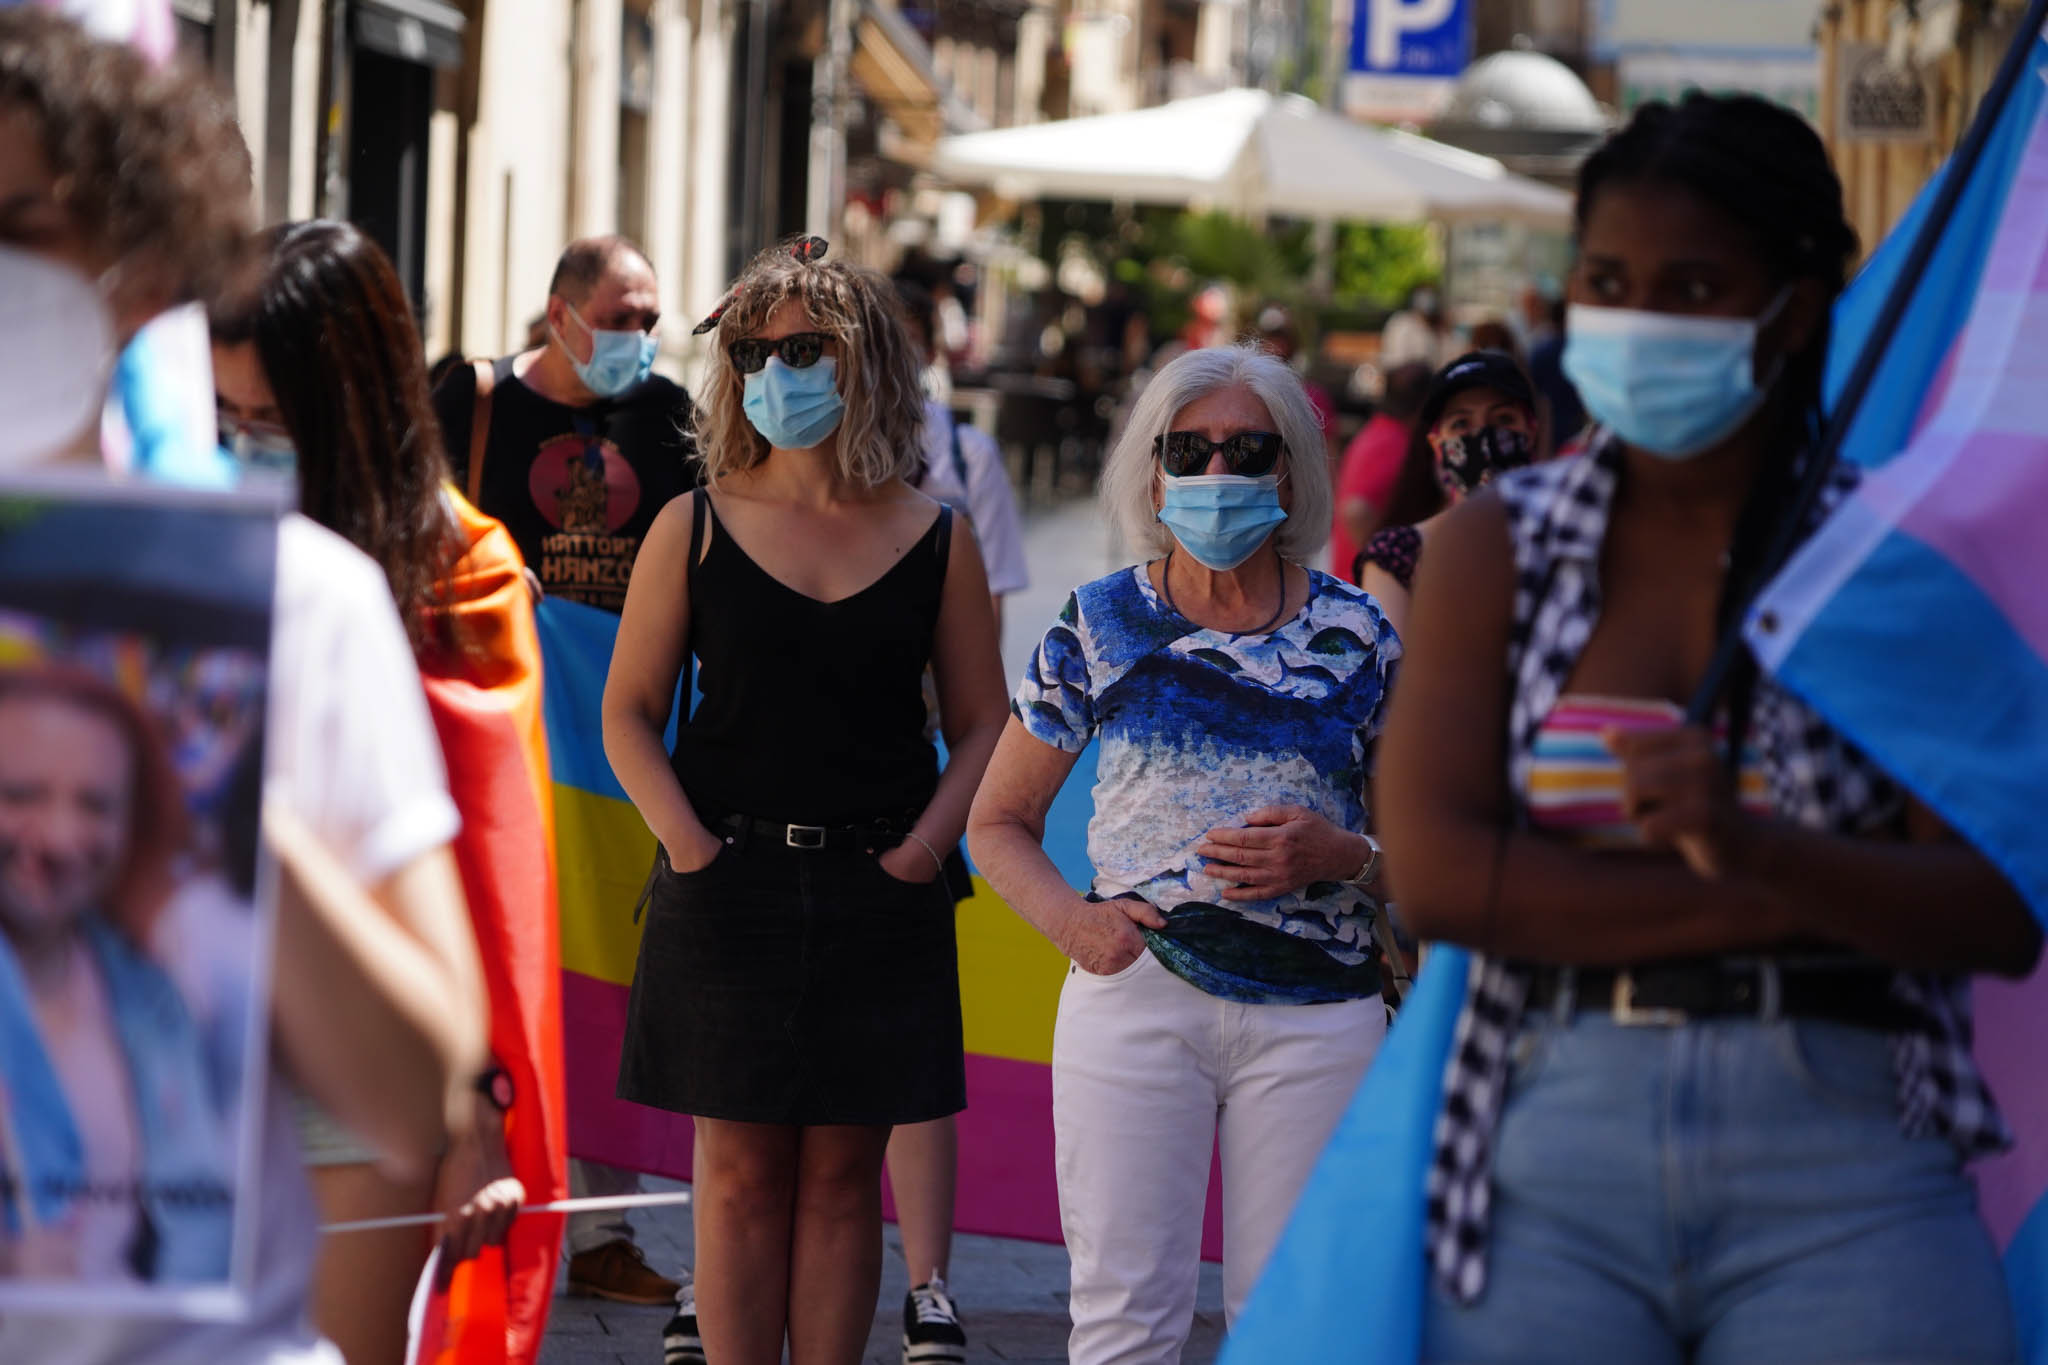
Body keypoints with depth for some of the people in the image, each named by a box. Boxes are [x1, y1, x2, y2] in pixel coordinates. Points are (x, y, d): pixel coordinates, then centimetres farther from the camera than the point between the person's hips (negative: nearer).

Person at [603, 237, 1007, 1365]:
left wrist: (921, 848, -7)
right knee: (741, 1173, 1)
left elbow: (982, 724, 7)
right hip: (728, 885, -1)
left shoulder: (934, 541, 4)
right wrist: (689, 843, -9)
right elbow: (628, 712, 4)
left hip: (877, 895, 1)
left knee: (842, 1174, 5)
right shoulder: (695, 529, 3)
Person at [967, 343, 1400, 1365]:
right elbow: (997, 822, 11)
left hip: (1314, 1015, 0)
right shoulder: (1101, 626, 5)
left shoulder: (1353, 637, 5)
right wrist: (1070, 919, -8)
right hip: (1135, 995, 0)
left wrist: (1339, 857, -12)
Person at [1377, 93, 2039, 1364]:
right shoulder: (1501, 544, 8)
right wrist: (1812, 900, -8)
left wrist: (1756, 849, -24)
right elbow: (1439, 872, -5)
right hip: (1554, 1150, 1)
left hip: (1842, 1173, -1)